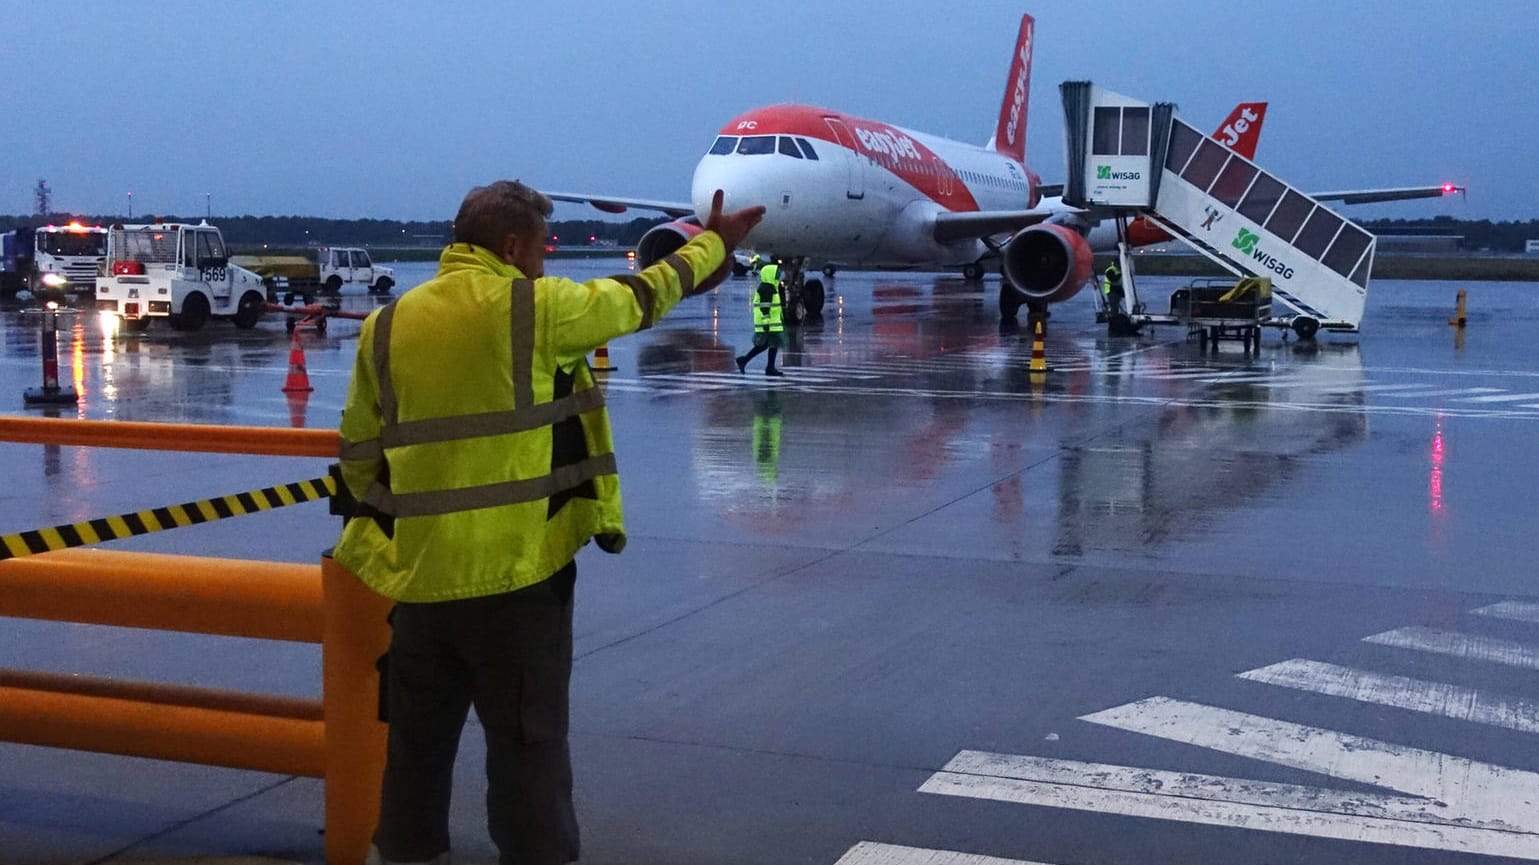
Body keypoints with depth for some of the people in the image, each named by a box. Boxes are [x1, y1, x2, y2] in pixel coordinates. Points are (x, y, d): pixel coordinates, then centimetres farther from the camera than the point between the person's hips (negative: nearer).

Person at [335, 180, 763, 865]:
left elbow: (359, 453, 12)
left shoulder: (386, 326, 5)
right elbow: (638, 299, 7)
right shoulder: (537, 308, -8)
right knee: (528, 741, 5)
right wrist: (711, 244, 24)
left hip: (420, 574, 5)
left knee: (418, 741, 17)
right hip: (518, 574, -5)